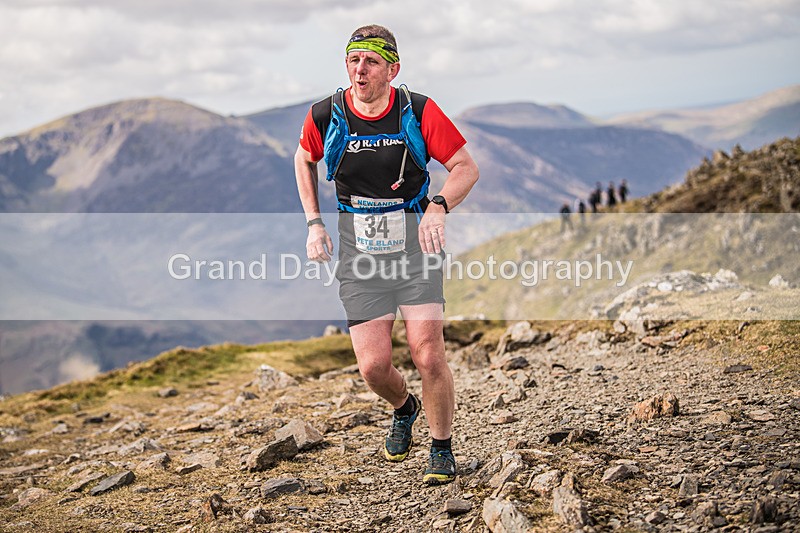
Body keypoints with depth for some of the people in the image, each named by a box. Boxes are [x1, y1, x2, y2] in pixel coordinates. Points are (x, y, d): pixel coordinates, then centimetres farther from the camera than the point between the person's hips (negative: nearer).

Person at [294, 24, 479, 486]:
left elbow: (467, 167, -3)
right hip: (358, 252, 2)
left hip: (415, 242, -1)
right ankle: (404, 410, 33)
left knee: (428, 356, -11)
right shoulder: (325, 116, -5)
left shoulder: (419, 111, -10)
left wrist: (439, 207, -22)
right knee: (373, 366, -4)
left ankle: (443, 449, 13)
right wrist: (314, 223, 8)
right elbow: (305, 160, 17)